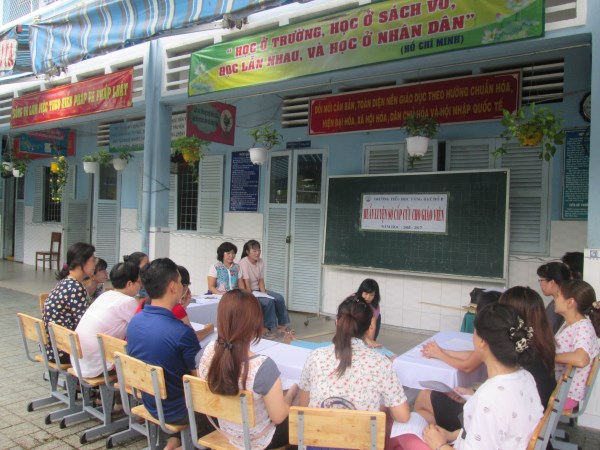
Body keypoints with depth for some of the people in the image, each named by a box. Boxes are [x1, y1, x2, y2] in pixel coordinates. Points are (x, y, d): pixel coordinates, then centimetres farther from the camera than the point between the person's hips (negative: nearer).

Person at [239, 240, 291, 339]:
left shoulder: (261, 262, 2)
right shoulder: (244, 262, -20)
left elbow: (261, 280, 1)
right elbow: (246, 282, -23)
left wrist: (263, 293, -12)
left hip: (258, 290, 8)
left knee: (279, 298, -5)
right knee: (268, 301, -26)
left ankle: (281, 324, 7)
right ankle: (266, 329, -13)